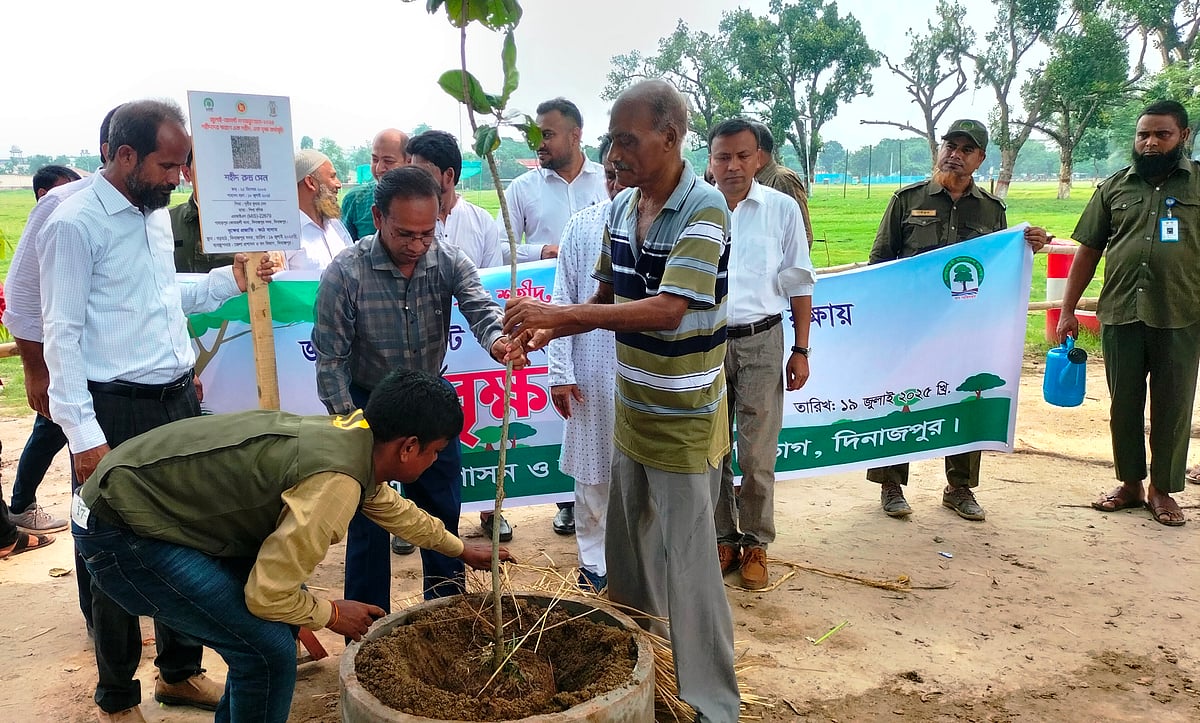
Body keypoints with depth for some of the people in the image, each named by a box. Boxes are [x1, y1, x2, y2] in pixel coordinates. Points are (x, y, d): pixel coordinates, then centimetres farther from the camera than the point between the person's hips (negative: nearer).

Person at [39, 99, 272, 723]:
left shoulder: (156, 212, 11)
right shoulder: (74, 224, -12)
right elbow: (63, 335, -14)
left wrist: (230, 281, 9)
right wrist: (84, 434, -18)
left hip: (178, 400, 7)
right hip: (116, 413, -7)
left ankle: (179, 671, 33)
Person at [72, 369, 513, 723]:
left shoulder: (352, 435, 1)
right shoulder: (335, 481, -27)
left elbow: (393, 507, 21)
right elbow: (267, 594, -21)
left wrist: (461, 550, 35)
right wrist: (331, 615, -2)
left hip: (153, 491, 9)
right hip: (121, 531, -9)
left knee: (286, 613, 14)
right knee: (269, 648, -11)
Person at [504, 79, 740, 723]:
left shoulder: (704, 211, -20)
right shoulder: (620, 208, 3)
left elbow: (668, 309, -30)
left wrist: (561, 314, -33)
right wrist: (549, 329, -7)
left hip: (684, 421, -8)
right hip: (631, 411, 8)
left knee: (687, 563, 1)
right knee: (626, 547, 22)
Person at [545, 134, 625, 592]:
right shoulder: (583, 225, 1)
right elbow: (564, 301, 2)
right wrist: (560, 371, -2)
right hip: (593, 371, 1)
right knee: (593, 471, 11)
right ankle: (594, 558, 28)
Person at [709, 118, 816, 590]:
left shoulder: (782, 209, 1)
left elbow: (799, 284, 5)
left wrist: (801, 350, 1)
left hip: (760, 342, -1)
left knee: (757, 453, 2)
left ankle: (755, 544, 19)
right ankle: (723, 538, 26)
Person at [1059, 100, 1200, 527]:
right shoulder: (1114, 187, 8)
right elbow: (1088, 251, 9)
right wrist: (1067, 311, 5)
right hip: (1120, 315, 2)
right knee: (1124, 404, 10)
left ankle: (1162, 490, 21)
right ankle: (1130, 484, 25)